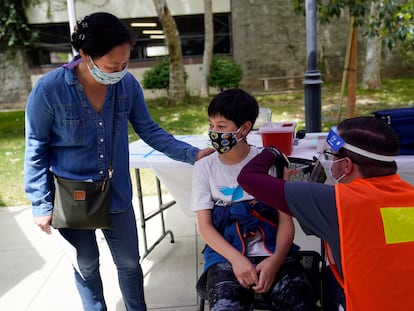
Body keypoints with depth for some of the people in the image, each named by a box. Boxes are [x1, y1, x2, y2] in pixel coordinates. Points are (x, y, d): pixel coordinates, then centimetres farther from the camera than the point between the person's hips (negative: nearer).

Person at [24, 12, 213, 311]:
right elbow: (36, 150, -11)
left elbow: (149, 130, -2)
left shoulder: (128, 84, -13)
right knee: (86, 266, 19)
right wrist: (41, 204, -9)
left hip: (117, 193, 2)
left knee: (130, 262, 17)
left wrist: (192, 153, -13)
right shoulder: (49, 89, -21)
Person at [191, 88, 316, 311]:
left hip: (272, 252, 1)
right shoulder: (204, 168, 3)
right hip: (226, 256, 0)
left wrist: (275, 260, -18)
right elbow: (205, 226, 0)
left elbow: (286, 220, 0)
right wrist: (236, 259, -16)